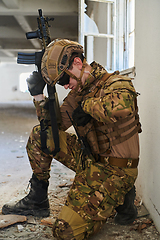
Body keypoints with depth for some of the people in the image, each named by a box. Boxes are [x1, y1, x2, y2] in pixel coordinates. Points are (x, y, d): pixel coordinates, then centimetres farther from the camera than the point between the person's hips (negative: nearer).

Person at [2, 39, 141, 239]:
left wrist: (87, 105, -25)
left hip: (114, 170, -7)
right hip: (89, 162, 7)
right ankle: (37, 201, 8)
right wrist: (39, 95, -4)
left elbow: (121, 108, -44)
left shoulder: (116, 84, -18)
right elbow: (53, 125, 9)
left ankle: (120, 199, 7)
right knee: (39, 135, -4)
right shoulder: (78, 92, 6)